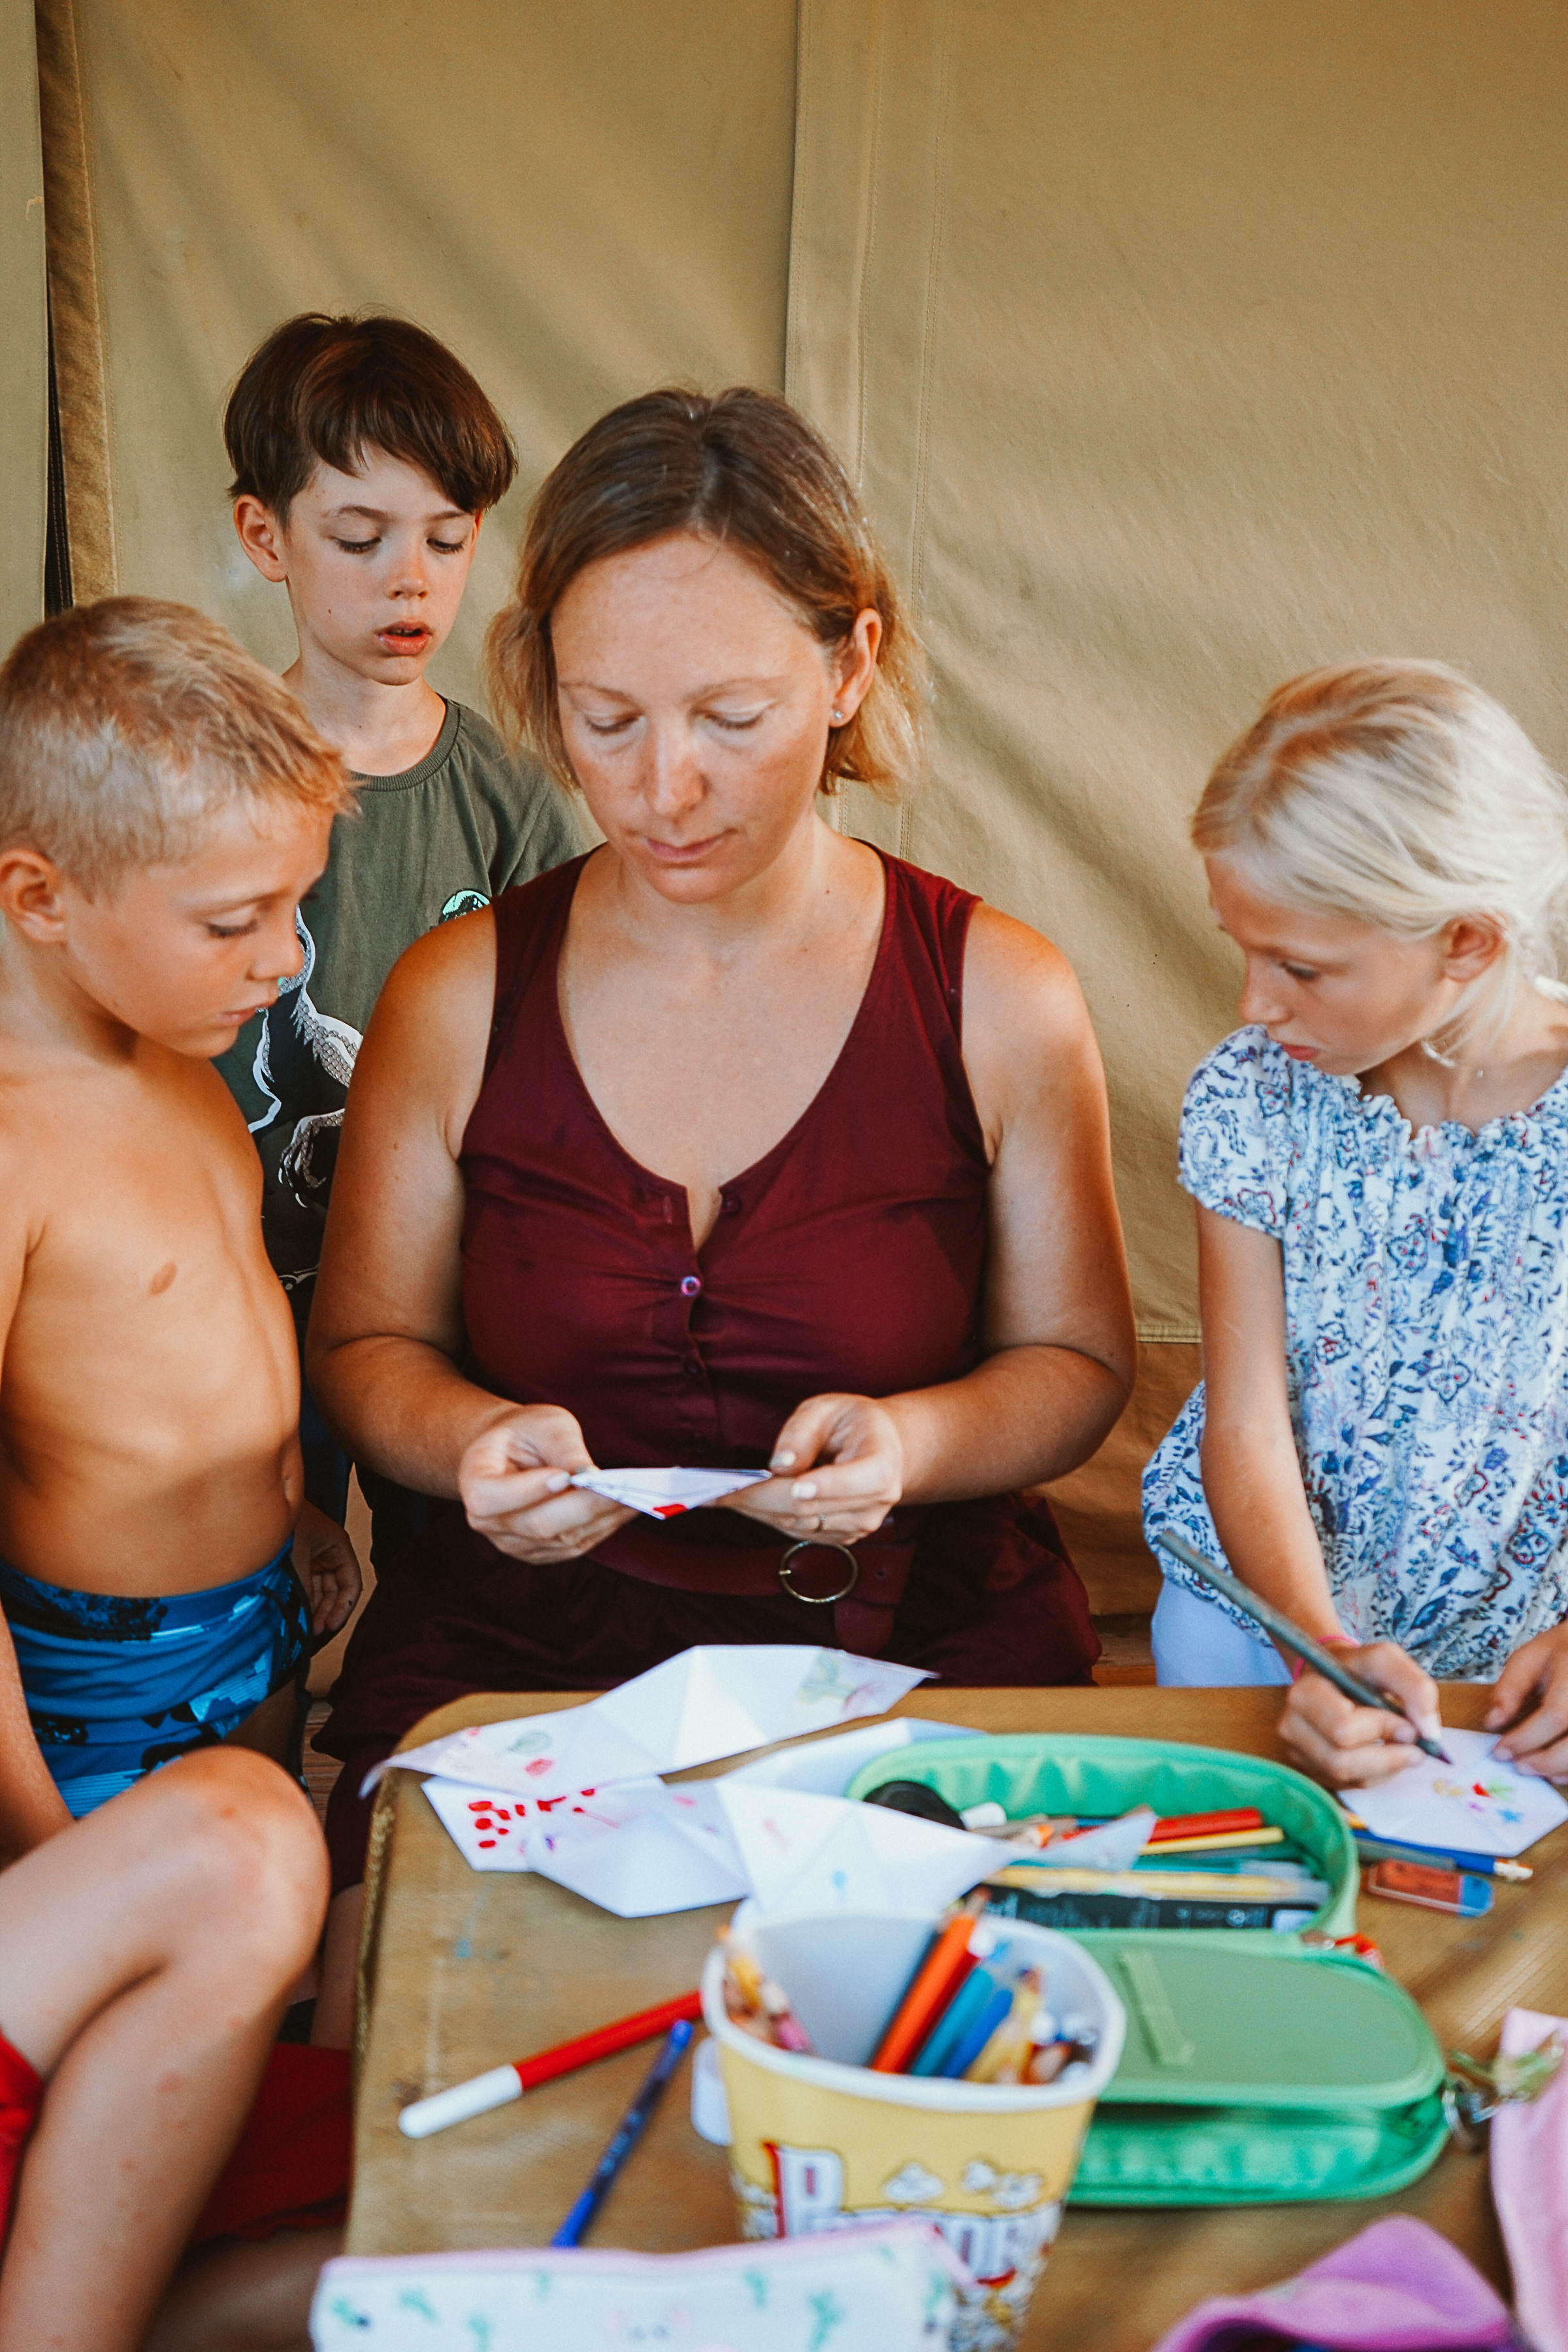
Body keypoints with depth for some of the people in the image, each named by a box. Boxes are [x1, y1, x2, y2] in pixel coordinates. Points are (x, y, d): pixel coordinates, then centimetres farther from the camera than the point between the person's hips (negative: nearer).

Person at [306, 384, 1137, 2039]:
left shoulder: (1000, 1001, -3)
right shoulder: (455, 1001, 0)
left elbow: (1076, 1358, 7)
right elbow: (364, 1342, 10)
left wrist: (913, 1442, -14)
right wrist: (469, 1438, -13)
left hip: (915, 1650, 0)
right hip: (516, 1651, 1)